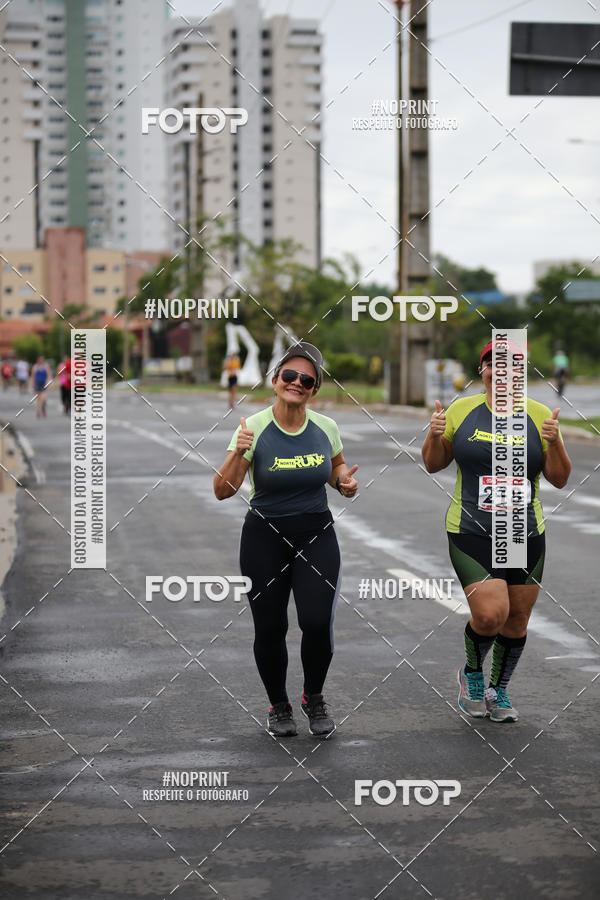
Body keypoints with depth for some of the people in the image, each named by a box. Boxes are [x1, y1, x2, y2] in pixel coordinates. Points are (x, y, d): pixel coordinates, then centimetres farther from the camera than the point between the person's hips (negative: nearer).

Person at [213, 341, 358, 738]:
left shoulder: (325, 427, -2)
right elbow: (223, 491, -14)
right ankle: (279, 706, 28)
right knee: (270, 629, 2)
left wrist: (345, 480, -4)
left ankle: (314, 697, 16)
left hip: (316, 535, 1)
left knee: (318, 623, -13)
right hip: (265, 538, -1)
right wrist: (238, 453, -30)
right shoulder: (254, 429, -11)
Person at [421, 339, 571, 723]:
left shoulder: (539, 415, 0)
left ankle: (498, 691, 32)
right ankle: (472, 673, 15)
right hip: (472, 534, -2)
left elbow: (559, 479, 1)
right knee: (490, 615, -16)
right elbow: (434, 464, 8)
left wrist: (555, 442, -17)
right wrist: (435, 435, -12)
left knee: (517, 620, 9)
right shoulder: (462, 411, 0)